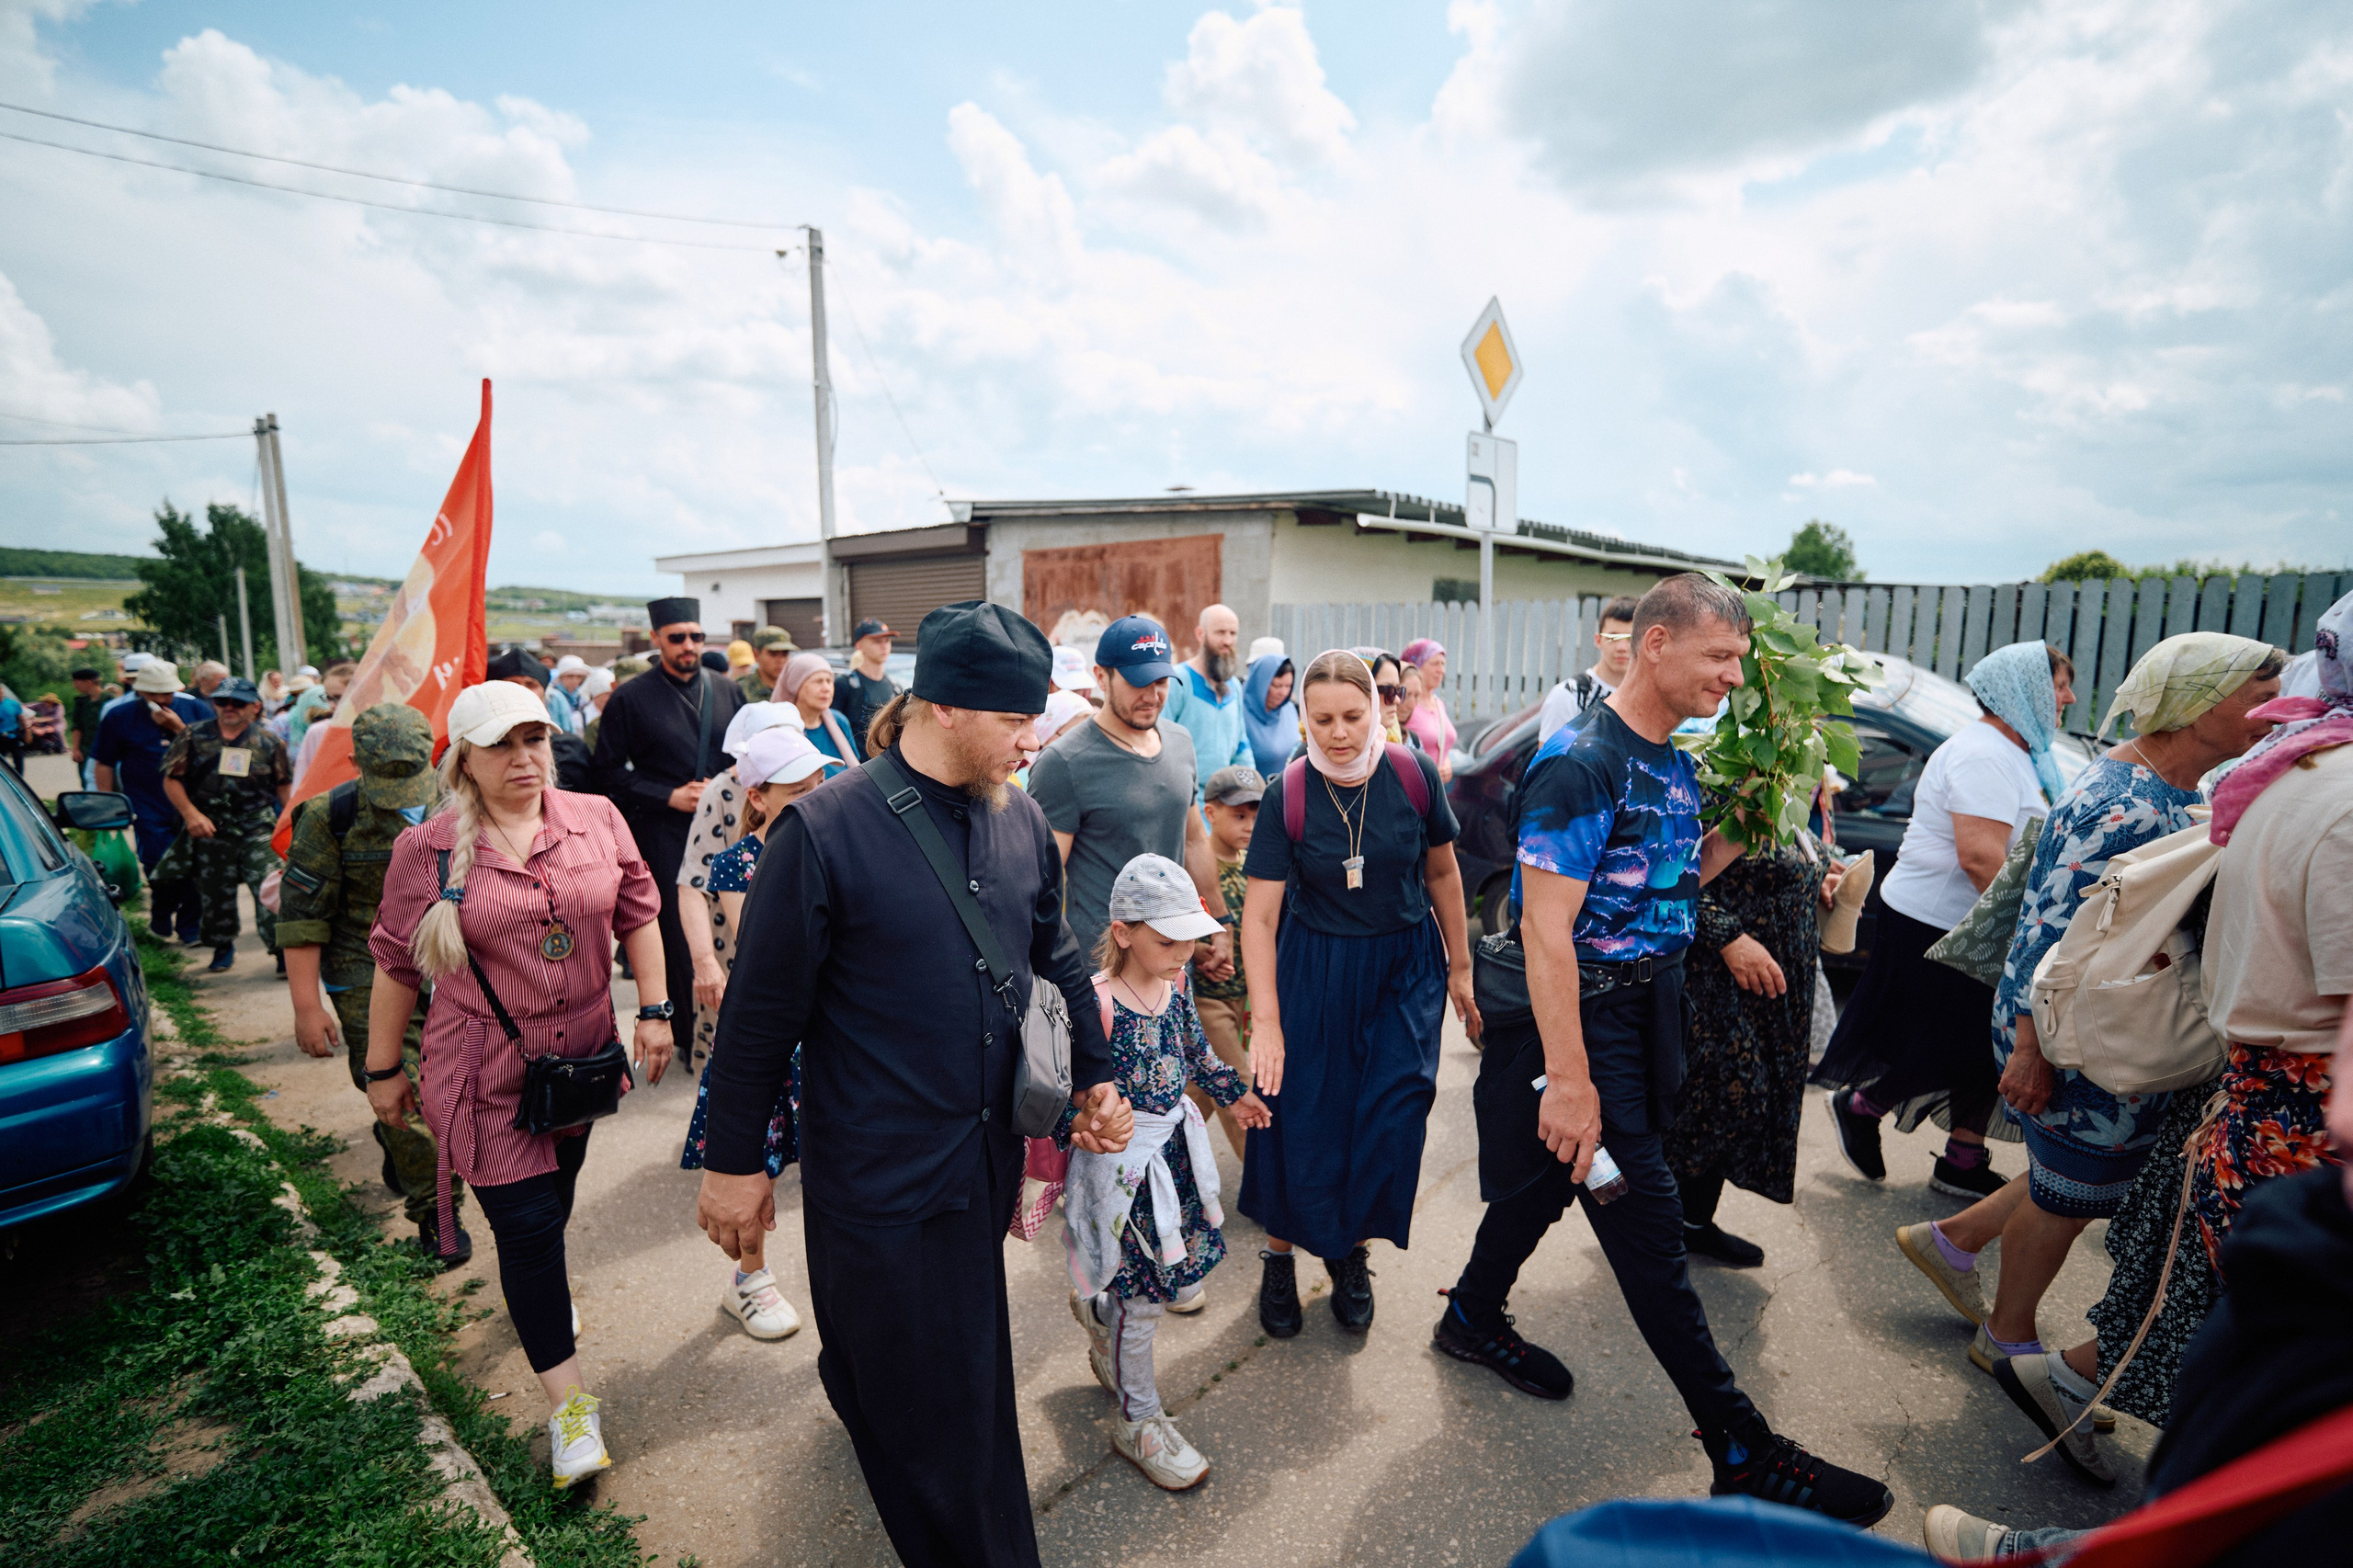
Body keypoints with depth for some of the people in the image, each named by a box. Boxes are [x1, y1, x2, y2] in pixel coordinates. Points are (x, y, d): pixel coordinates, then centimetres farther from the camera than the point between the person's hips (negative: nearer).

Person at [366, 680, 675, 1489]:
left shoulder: (596, 819, -5)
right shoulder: (426, 850, -10)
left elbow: (637, 914, 3)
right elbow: (396, 963, -1)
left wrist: (654, 1010, 0)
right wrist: (382, 1069, 4)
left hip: (583, 1057, 3)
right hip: (486, 1074, -3)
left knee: (555, 1194, 23)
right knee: (525, 1224, -2)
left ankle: (541, 1290, 55)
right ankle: (568, 1401, 12)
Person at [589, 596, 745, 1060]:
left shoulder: (727, 692, 11)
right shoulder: (629, 700, 1)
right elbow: (606, 773, 0)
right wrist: (669, 796, -9)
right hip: (663, 836, -3)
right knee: (677, 935, -1)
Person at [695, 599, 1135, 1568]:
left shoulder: (1021, 818, -3)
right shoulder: (823, 832, -20)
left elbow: (1057, 958, 11)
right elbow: (761, 1015, -12)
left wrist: (1096, 1075, 7)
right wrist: (734, 1161, -5)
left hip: (990, 1158, 6)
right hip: (876, 1181, -5)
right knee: (934, 1409, 12)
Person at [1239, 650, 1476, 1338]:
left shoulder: (1413, 776, -11)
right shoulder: (1286, 793, -14)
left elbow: (1443, 873, 5)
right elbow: (1258, 914, -13)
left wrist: (1460, 966, 11)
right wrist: (1265, 1019, -18)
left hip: (1405, 969, 1)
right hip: (1315, 971, -1)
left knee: (1392, 1114, -1)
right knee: (1302, 1118, 5)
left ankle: (1351, 1252, 25)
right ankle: (1280, 1255, 29)